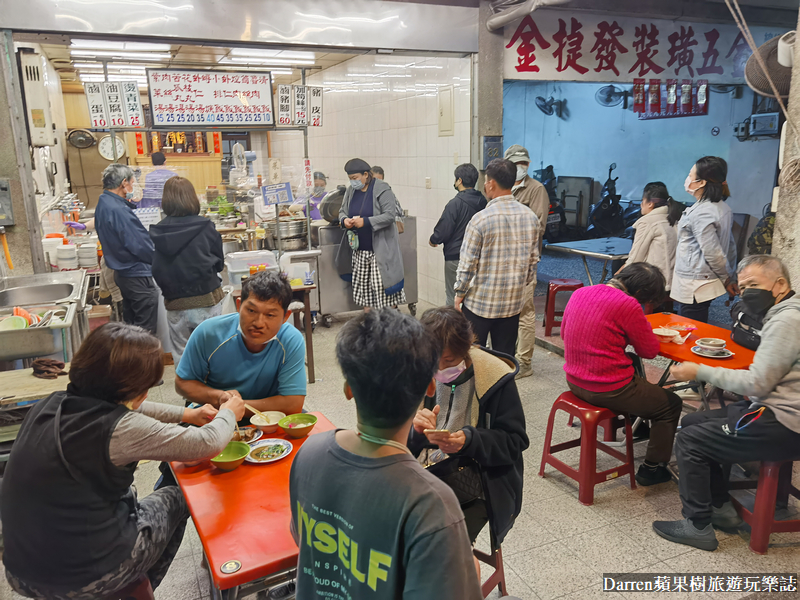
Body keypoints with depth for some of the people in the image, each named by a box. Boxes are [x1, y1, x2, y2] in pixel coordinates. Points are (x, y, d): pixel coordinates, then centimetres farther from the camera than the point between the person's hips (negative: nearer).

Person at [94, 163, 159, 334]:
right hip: (137, 275, -10)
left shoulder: (103, 204, 8)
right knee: (146, 330, -1)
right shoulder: (119, 210, -23)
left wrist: (129, 204, 7)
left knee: (131, 324, 21)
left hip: (121, 273, 10)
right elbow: (141, 247, -22)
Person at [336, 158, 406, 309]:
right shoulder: (351, 191, 10)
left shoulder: (382, 190, -9)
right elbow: (342, 211, 19)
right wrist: (344, 220, -6)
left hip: (380, 250, -6)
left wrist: (365, 221, -23)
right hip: (359, 250, 6)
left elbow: (390, 215, -17)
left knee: (384, 290, -6)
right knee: (364, 289, 11)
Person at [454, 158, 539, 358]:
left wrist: (459, 294, 1)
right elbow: (533, 260, 7)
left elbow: (467, 264, -13)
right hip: (513, 302, 5)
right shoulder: (530, 217, -1)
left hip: (480, 302, -4)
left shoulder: (481, 219, -17)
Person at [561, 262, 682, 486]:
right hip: (608, 390, -8)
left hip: (574, 381, 8)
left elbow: (564, 333, 14)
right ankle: (651, 468, 22)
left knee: (636, 374, 34)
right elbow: (650, 350, -10)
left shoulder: (579, 293, 1)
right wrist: (643, 328, 9)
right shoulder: (627, 304, -20)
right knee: (671, 403, 15)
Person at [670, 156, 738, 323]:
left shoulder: (700, 213, -20)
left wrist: (726, 279, -5)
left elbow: (713, 253, -20)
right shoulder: (722, 208, 10)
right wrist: (730, 278, 20)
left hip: (693, 287, -10)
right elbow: (730, 245, 16)